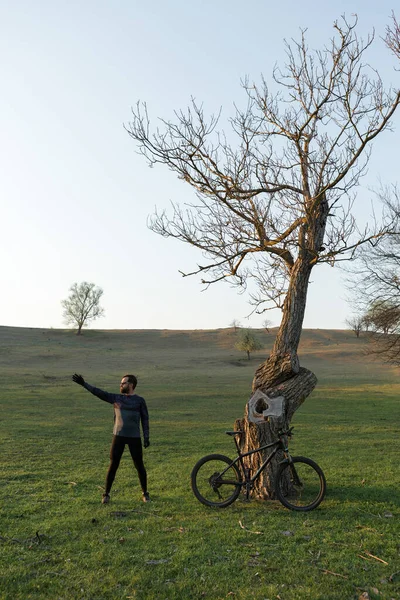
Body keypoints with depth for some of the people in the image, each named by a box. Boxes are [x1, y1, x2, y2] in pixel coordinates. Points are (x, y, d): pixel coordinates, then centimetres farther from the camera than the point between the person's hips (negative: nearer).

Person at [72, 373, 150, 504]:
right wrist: (84, 383, -10)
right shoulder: (116, 398, 5)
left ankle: (145, 493, 20)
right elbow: (99, 392, -2)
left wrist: (146, 437, -5)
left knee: (139, 465, 4)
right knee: (113, 465, 0)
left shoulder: (140, 400, 0)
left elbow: (145, 419, 1)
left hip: (134, 437, -1)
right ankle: (106, 494, 14)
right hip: (118, 436, 1)